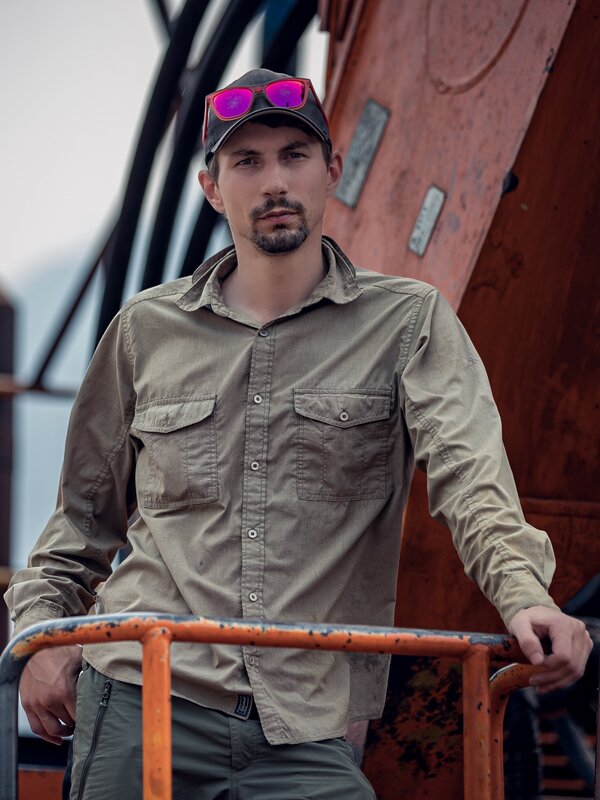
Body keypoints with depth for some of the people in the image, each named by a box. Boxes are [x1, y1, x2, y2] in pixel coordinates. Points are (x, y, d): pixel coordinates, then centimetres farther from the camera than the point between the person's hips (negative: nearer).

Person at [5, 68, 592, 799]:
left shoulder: (410, 322, 6)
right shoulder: (148, 329, 13)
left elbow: (470, 475, -11)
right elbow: (87, 506, 23)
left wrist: (523, 596, -28)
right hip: (139, 705, 2)